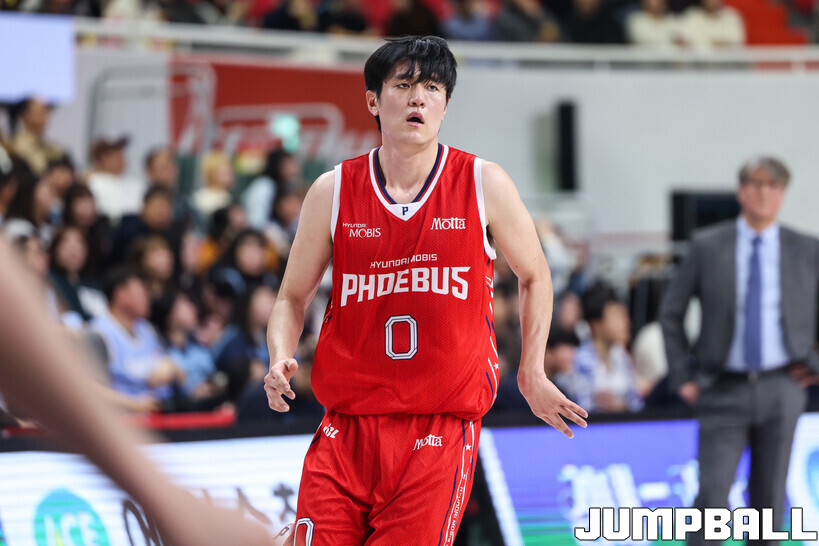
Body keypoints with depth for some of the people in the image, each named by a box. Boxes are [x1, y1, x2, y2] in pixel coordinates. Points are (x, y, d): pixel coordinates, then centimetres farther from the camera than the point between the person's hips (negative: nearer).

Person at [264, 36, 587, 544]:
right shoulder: (333, 191, 3)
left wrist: (533, 374, 10)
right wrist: (281, 360, -7)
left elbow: (534, 276, 16)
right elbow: (293, 298, 13)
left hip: (443, 431, -1)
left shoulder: (485, 185, 1)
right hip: (347, 428, 1)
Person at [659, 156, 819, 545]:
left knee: (769, 500, 5)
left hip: (781, 391, 1)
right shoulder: (707, 246, 3)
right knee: (712, 496, -13)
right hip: (725, 392, -1)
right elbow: (670, 312, 10)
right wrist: (682, 377, 3)